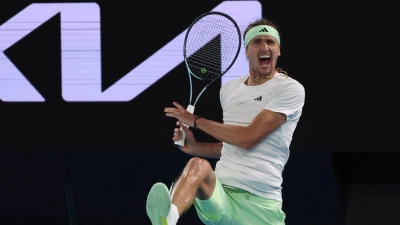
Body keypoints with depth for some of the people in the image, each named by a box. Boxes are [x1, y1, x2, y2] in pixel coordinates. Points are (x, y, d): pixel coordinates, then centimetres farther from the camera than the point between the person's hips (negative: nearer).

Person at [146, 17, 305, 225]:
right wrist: (195, 147, 11)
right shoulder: (229, 89, 17)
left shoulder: (291, 89, -2)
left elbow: (248, 138, -11)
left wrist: (196, 121, -2)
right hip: (220, 192, 1)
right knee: (198, 166, -32)